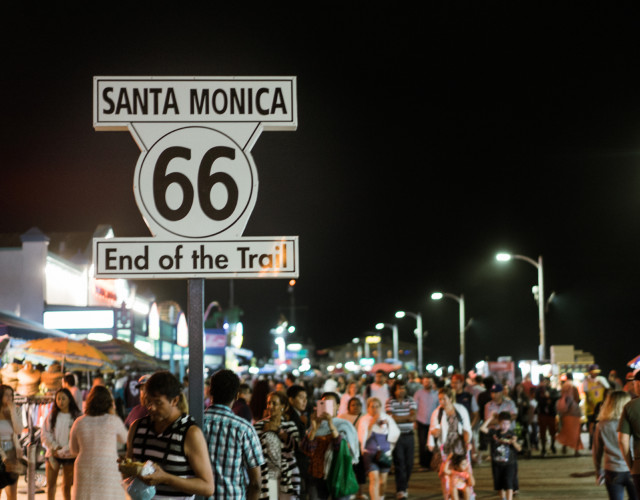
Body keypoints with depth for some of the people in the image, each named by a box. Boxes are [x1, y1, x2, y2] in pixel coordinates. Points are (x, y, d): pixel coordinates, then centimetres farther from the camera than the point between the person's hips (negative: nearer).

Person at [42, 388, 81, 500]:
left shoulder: (77, 416, -3)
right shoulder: (51, 415, 5)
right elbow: (45, 434, 2)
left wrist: (62, 451, -12)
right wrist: (55, 447, -11)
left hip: (69, 455, -2)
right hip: (53, 454, 2)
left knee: (67, 485, 6)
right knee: (50, 485, 1)